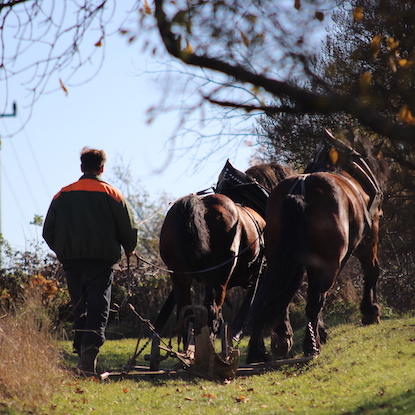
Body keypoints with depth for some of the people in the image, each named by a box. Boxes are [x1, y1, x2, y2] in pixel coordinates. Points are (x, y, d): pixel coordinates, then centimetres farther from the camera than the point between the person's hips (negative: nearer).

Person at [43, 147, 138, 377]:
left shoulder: (63, 195, 8)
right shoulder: (111, 194, 1)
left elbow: (48, 231, 10)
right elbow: (129, 229, 1)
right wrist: (128, 250, 20)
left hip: (71, 261, 3)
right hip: (101, 260, -3)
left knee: (79, 308, 13)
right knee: (98, 307, -8)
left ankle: (81, 348, 12)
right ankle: (91, 345, -28)